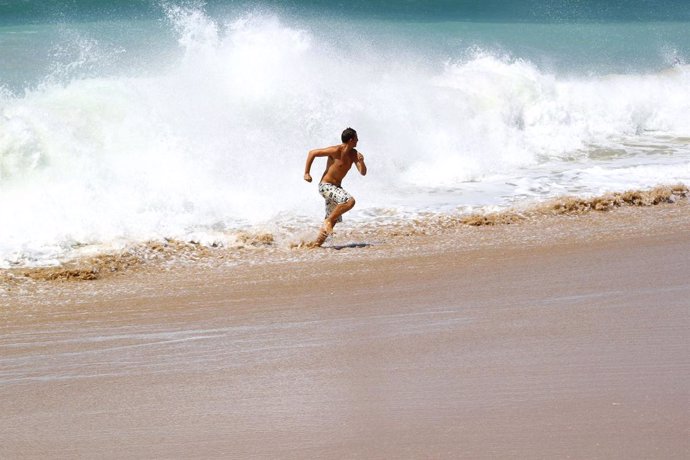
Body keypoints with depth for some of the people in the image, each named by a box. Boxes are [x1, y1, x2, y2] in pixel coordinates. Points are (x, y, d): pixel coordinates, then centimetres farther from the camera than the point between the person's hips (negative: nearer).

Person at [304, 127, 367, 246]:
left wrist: (361, 162, -17)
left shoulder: (353, 154, 5)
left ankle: (317, 244, 20)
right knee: (349, 201, -28)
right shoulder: (336, 151, -18)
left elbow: (363, 172, 5)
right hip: (325, 186, -9)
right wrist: (306, 173, -15)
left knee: (334, 220, 13)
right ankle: (327, 222, -16)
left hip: (336, 188, 9)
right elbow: (312, 153, -15)